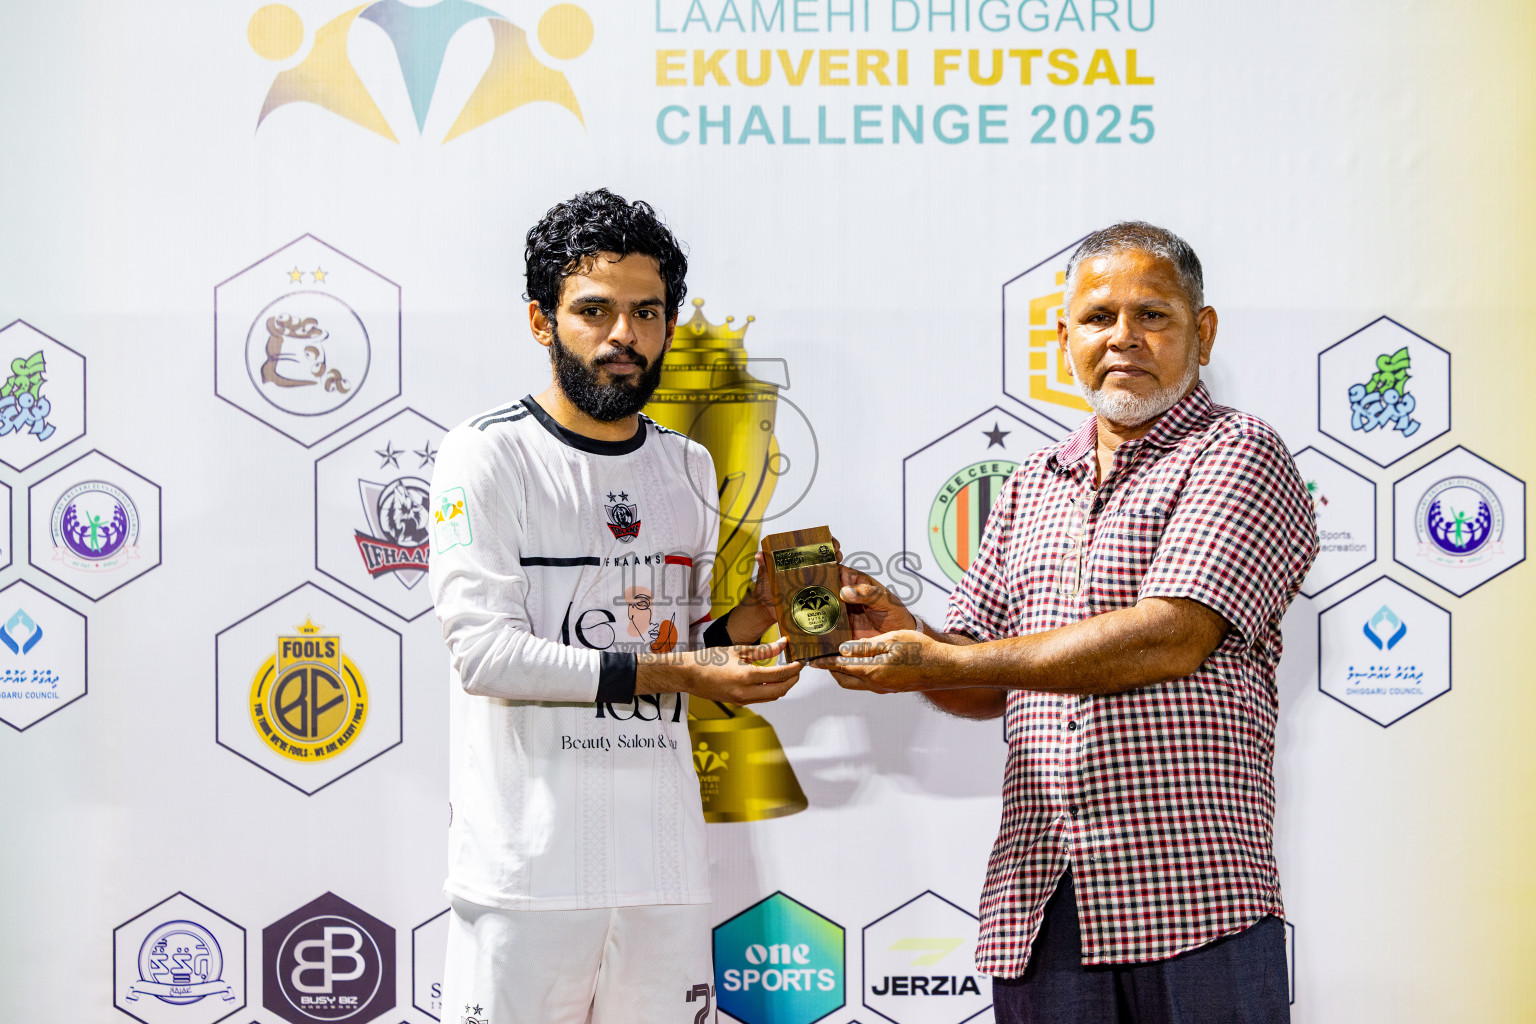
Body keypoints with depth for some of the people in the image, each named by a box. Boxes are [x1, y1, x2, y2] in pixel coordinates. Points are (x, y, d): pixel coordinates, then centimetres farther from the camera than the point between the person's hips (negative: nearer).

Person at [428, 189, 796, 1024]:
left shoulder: (689, 468, 14)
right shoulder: (489, 454, -4)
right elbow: (485, 650, -14)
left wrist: (754, 615, 0)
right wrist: (663, 673, -16)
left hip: (664, 861, 5)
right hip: (527, 863, -5)